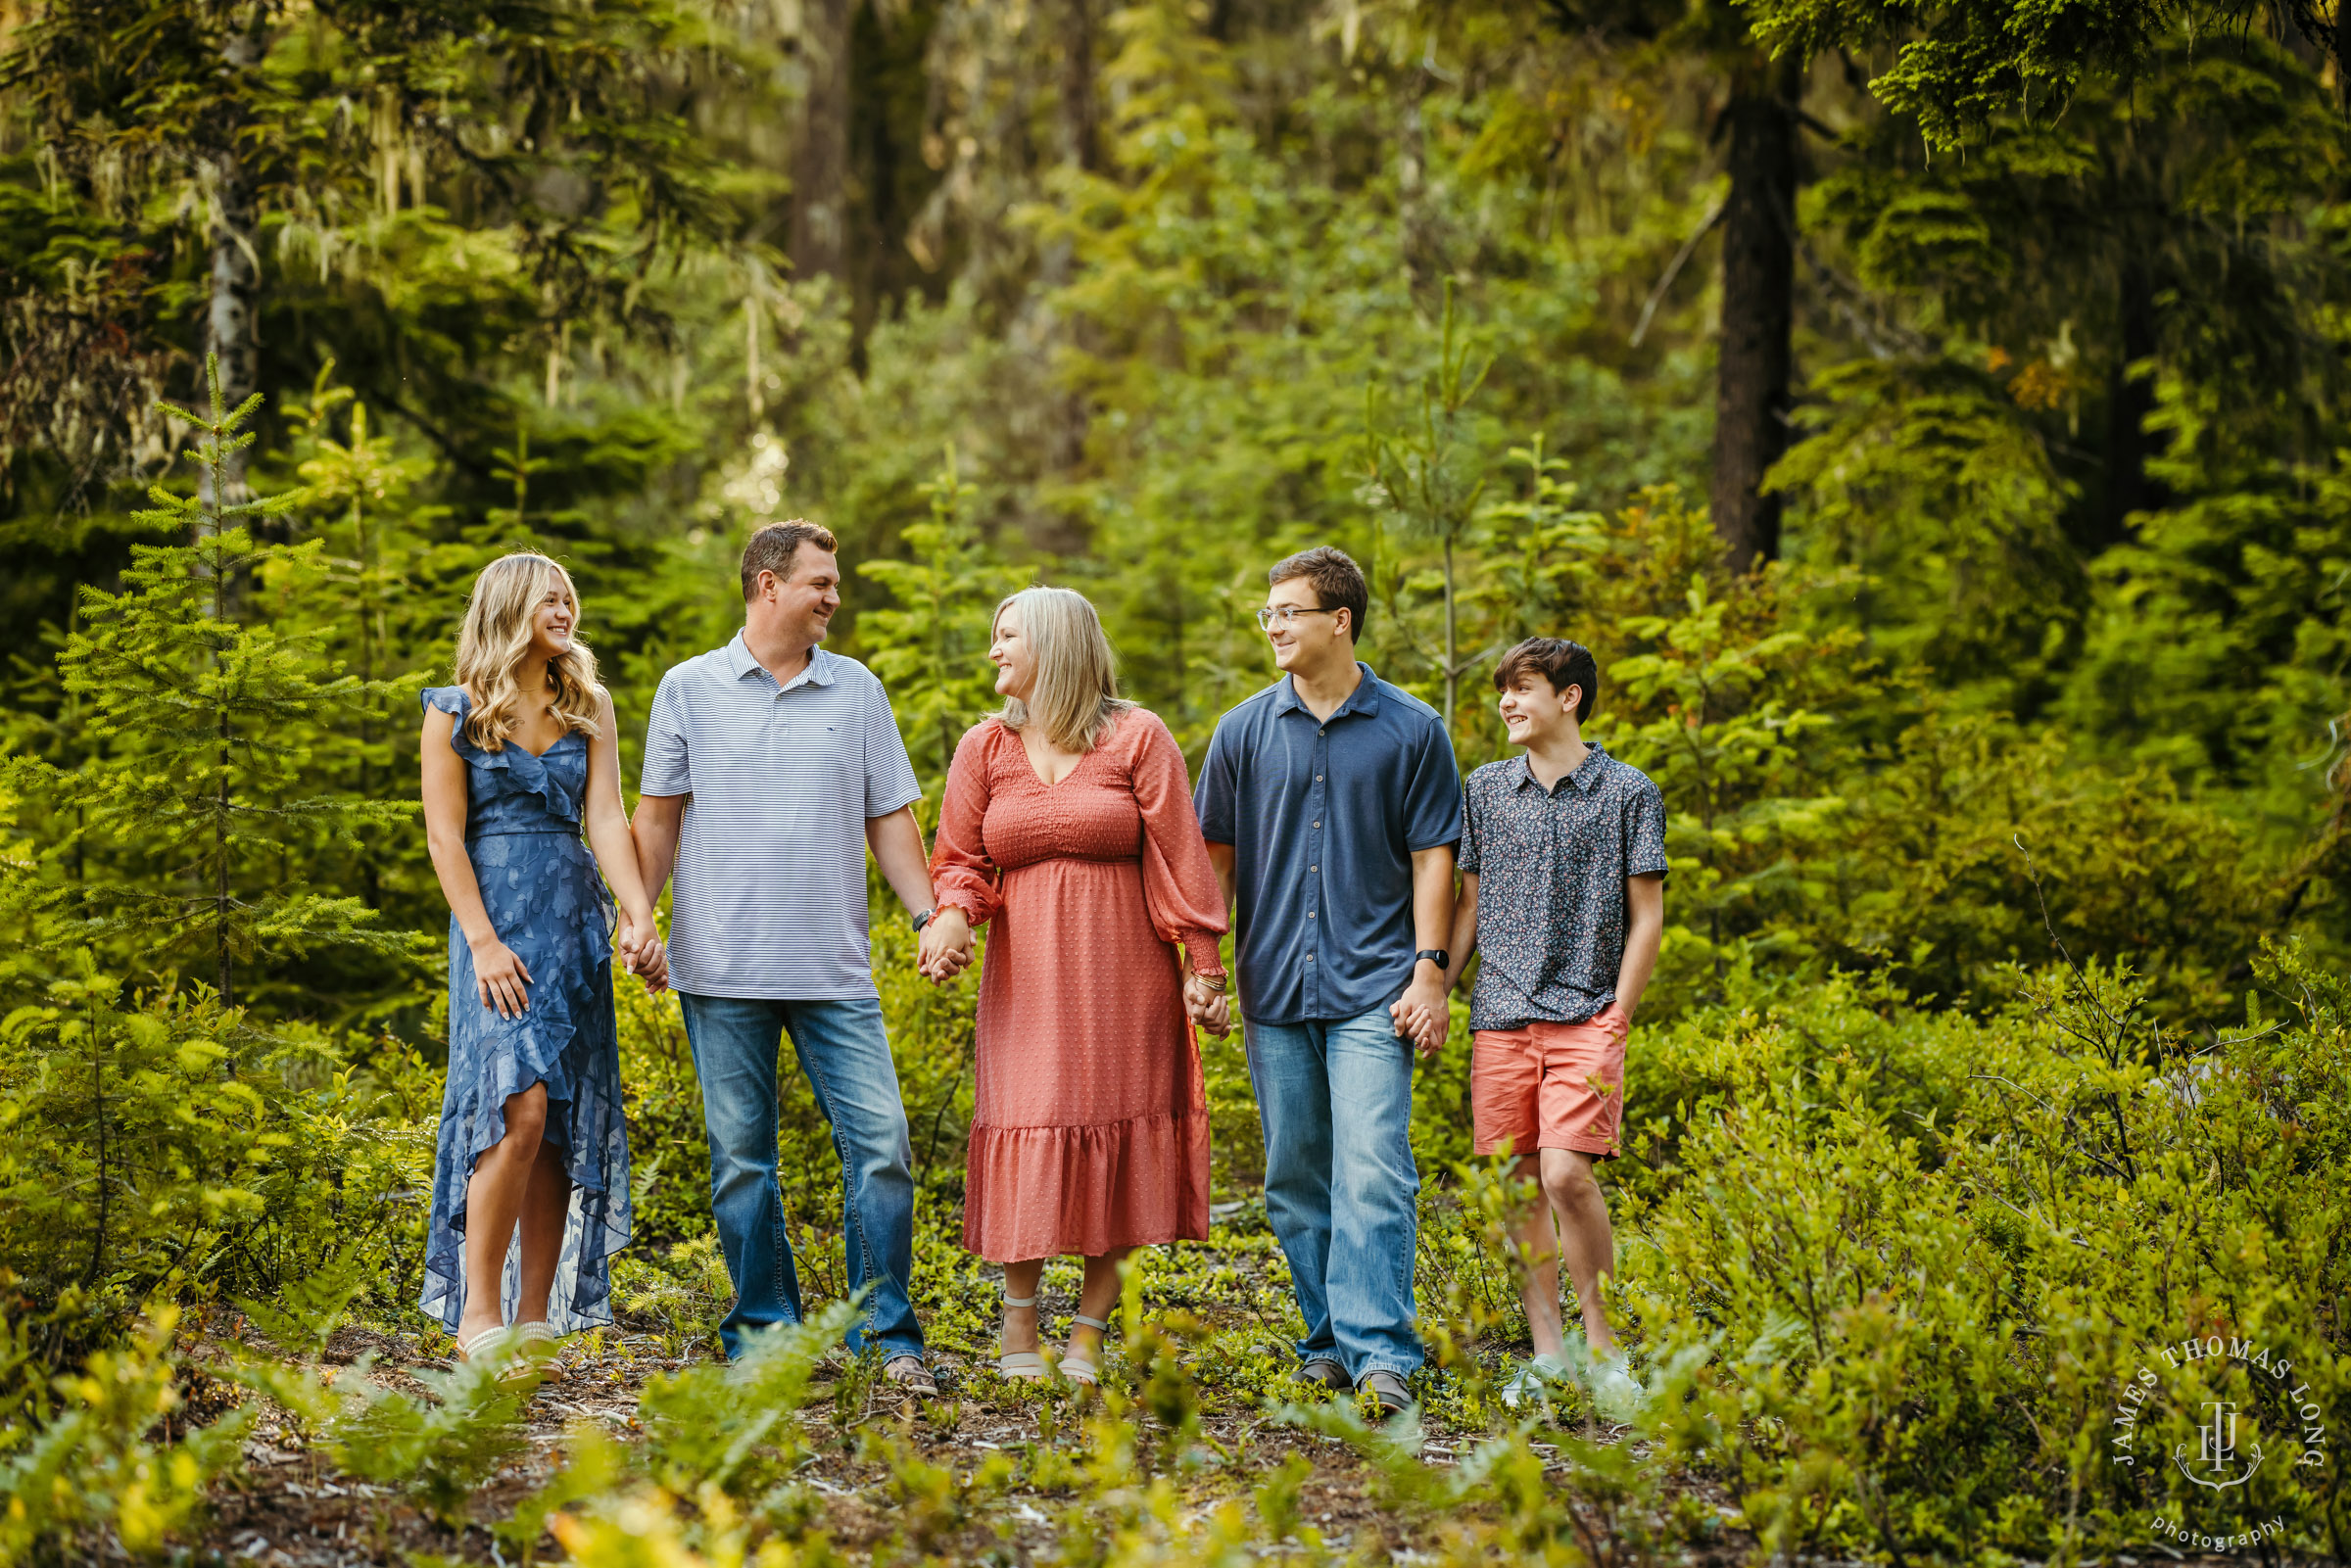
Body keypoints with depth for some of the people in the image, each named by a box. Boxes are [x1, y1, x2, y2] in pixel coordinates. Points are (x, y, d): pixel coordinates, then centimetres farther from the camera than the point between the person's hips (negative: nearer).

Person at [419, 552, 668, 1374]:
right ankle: (478, 1315, -12)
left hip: (575, 920, 4)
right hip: (495, 914, -4)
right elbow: (445, 835, -2)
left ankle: (535, 1320, 5)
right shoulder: (455, 714, 2)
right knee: (520, 1105, -18)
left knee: (565, 1125, 1)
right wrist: (483, 940, -13)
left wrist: (640, 914, -12)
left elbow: (607, 819, 3)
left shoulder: (589, 710, 13)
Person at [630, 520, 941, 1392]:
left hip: (836, 969, 1)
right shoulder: (690, 690, 5)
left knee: (880, 1142, -7)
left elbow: (890, 820, 11)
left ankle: (889, 1336, 1)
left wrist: (929, 915, -1)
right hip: (723, 970, -1)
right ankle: (762, 1336, 13)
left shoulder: (857, 691, 11)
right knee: (741, 1157, 3)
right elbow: (658, 818, 7)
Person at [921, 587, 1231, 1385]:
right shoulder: (985, 746, 7)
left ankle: (1088, 1334, 10)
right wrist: (953, 914, -14)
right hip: (1028, 975, 2)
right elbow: (959, 858, 8)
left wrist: (1202, 965, -7)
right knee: (1028, 1135, -4)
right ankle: (1018, 1324, 11)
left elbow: (1180, 857, -3)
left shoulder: (1138, 737, -1)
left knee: (1117, 1144, 1)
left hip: (1122, 975, -2)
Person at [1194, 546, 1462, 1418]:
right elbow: (1217, 857, 13)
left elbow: (1432, 855, 3)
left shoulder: (1411, 731, 2)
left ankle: (1381, 1355, -17)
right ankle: (1327, 1344, 18)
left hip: (1372, 992, -3)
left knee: (1373, 1174, -14)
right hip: (1274, 988, 4)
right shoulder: (1245, 731, 8)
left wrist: (1430, 972, -4)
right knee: (1296, 1181, 8)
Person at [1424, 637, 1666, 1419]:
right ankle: (1547, 1353, 10)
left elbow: (1646, 916, 2)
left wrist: (1617, 1018, -6)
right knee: (1516, 1180, 2)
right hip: (1502, 1016, 4)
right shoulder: (1488, 788, 11)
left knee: (1567, 1174, -16)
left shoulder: (1628, 792, 1)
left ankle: (1603, 1346, 0)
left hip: (1585, 1015, -4)